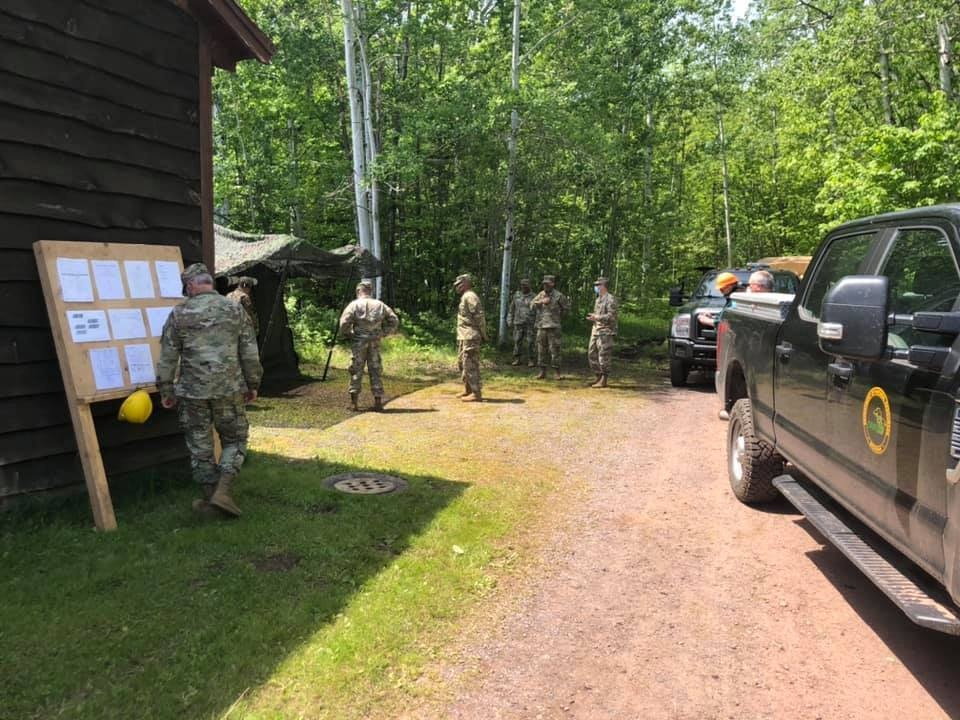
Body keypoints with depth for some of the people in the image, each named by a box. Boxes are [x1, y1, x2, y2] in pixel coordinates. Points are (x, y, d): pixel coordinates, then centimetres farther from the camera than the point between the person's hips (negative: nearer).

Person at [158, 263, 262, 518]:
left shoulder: (179, 314, -1)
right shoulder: (234, 309, 1)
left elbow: (168, 357, 1)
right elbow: (250, 353, 2)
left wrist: (166, 390, 11)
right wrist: (252, 385, 11)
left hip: (193, 391, 0)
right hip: (229, 389, 0)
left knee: (200, 446, 12)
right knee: (235, 440, 12)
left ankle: (210, 497, 20)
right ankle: (223, 491, -2)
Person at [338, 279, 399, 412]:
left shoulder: (354, 305, -3)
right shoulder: (380, 305, 7)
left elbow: (344, 323, -13)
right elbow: (394, 321, 5)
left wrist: (347, 334, 4)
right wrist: (383, 333, 9)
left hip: (358, 343, -2)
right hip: (375, 343, 2)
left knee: (356, 371, 6)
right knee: (376, 371, 8)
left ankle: (353, 401, 3)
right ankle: (378, 402, 8)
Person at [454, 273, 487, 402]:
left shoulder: (469, 297, -14)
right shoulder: (465, 297, 18)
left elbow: (479, 316, -18)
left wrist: (483, 335, -15)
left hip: (470, 337, -11)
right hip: (463, 337, 11)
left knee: (470, 364, -9)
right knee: (462, 363, 17)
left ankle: (476, 393, -6)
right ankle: (468, 390, 26)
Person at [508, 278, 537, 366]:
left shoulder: (534, 297, -3)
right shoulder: (517, 295, 6)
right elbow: (512, 309, 11)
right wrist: (510, 321, 5)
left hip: (530, 324, -2)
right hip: (518, 323, 2)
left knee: (530, 343, -3)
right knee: (517, 342, 2)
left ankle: (530, 361, 6)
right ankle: (516, 360, 10)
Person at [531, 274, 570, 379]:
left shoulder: (558, 295, -4)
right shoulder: (541, 294, 10)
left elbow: (567, 307, 7)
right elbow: (532, 304, 1)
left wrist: (559, 315, 7)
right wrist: (541, 301, -14)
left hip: (553, 327, -5)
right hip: (541, 326, 5)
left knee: (554, 349, -4)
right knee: (541, 350, 7)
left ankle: (557, 372, 2)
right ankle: (542, 371, 14)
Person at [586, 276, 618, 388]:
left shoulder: (610, 299, -11)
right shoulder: (598, 299, 17)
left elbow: (611, 316, -18)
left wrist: (596, 317, -21)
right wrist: (592, 318, 6)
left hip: (605, 332, -9)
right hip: (595, 331, 9)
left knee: (604, 357, -6)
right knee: (592, 355, 10)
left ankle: (603, 381, 0)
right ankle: (599, 378, 19)